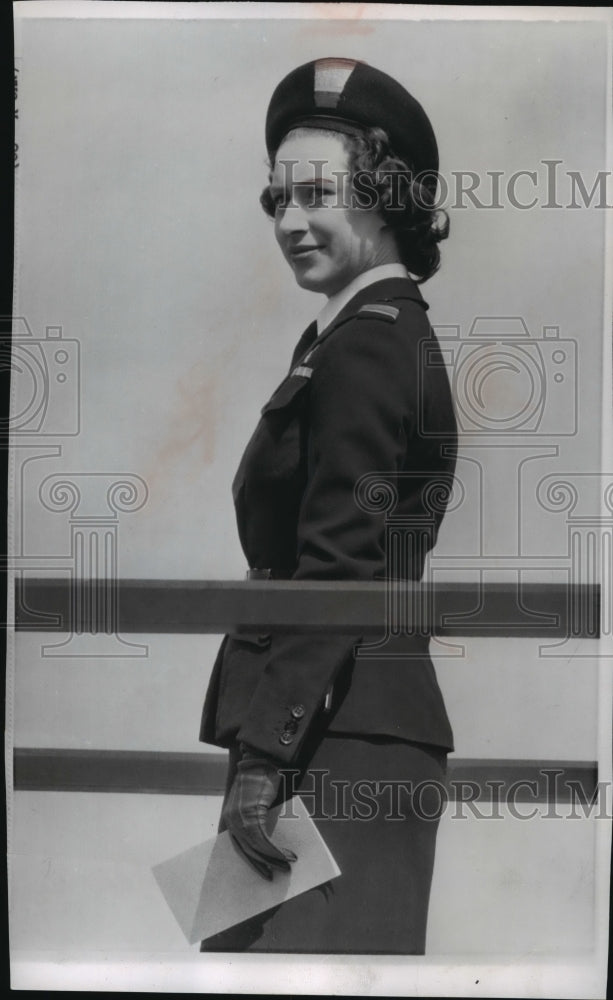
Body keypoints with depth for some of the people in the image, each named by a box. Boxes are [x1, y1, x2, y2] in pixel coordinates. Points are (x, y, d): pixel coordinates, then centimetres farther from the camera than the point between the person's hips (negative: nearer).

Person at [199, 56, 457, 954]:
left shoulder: (362, 350, -14)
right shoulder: (393, 332, 16)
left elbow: (338, 570, -20)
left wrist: (263, 750, -18)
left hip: (339, 738, -10)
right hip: (366, 725, 10)